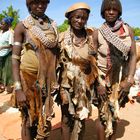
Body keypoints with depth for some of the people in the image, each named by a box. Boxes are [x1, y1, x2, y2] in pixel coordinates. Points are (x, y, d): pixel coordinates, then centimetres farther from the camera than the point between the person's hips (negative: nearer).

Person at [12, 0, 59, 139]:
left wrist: (56, 81, 9)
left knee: (46, 118, 13)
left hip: (48, 79, 4)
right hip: (29, 78, -3)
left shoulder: (53, 25, 6)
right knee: (29, 119, 7)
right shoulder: (22, 26, -5)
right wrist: (18, 89, -16)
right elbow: (15, 58, -8)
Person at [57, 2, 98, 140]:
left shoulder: (91, 37, -2)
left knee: (81, 119, 15)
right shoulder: (62, 37, -5)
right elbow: (56, 62, -2)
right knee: (67, 118, 12)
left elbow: (95, 62, 4)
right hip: (67, 84, -1)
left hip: (85, 85, 1)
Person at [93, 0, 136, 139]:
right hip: (103, 79, -2)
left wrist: (129, 80, -10)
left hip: (121, 79, 3)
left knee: (115, 113, 15)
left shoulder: (127, 29, -2)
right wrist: (98, 84, -12)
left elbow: (133, 55, -2)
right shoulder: (97, 33, -9)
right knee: (104, 115, 4)